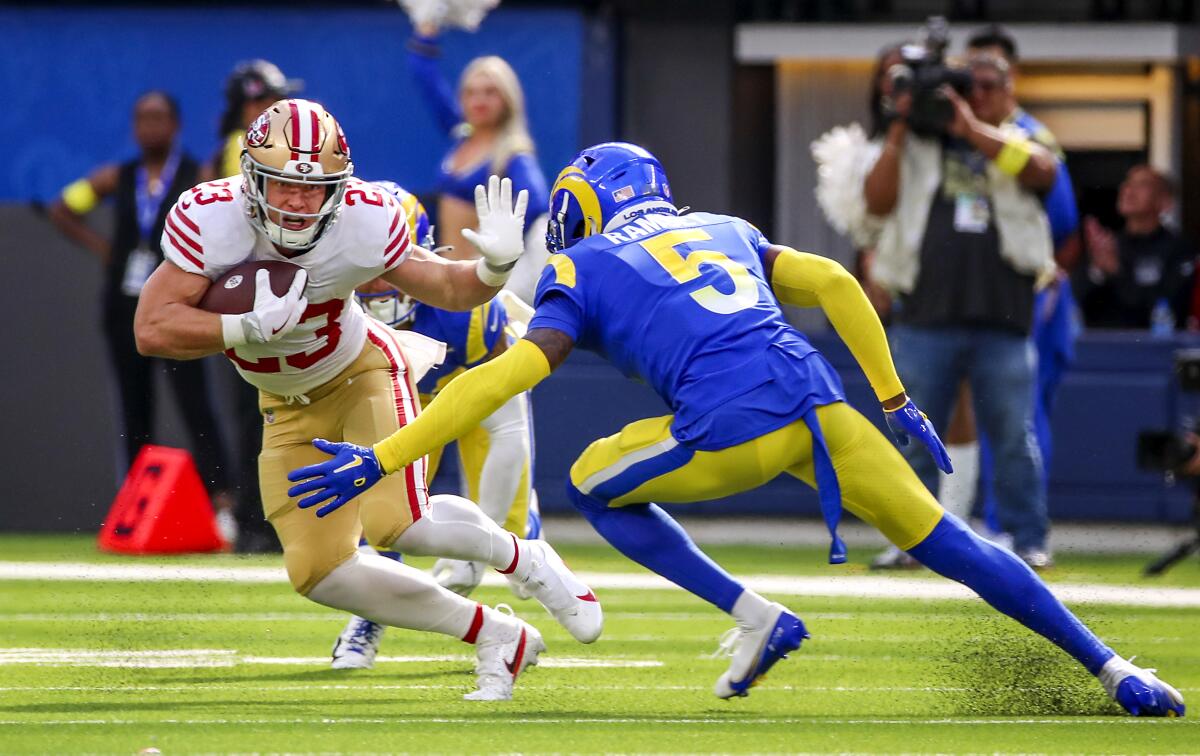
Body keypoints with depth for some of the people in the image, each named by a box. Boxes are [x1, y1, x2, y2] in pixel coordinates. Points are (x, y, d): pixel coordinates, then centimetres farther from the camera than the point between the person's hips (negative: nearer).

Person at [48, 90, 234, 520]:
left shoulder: (197, 179, -2)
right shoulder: (117, 179, 10)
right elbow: (63, 211, 20)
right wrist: (100, 247, 10)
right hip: (125, 309, 5)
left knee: (195, 405, -14)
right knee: (134, 414, 8)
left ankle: (222, 502, -20)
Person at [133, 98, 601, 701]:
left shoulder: (364, 222, -28)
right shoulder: (210, 217, -29)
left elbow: (447, 289, -13)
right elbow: (152, 330, -31)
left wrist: (494, 267, -35)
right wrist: (254, 326, -42)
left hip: (361, 371, -3)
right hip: (290, 408, 3)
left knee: (395, 524, -25)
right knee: (318, 571, -3)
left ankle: (523, 559, 7)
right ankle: (496, 639, 12)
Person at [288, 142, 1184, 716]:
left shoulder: (584, 279, 15)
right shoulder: (723, 231, 29)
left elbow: (498, 381, 4)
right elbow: (835, 285, 22)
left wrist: (380, 460, 4)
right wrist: (895, 403, 27)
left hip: (731, 430, -5)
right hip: (817, 403, 5)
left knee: (596, 485, 21)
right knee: (947, 542, 14)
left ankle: (755, 616, 9)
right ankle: (1114, 671, 8)